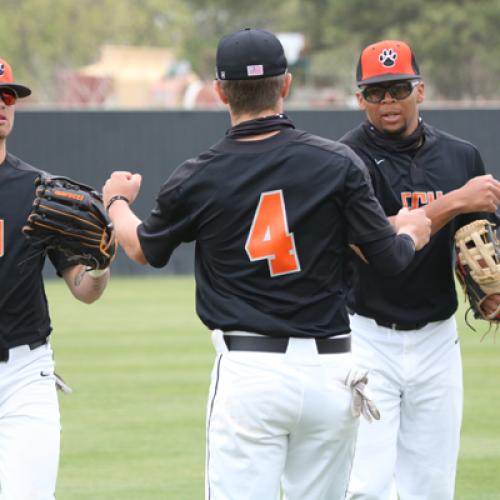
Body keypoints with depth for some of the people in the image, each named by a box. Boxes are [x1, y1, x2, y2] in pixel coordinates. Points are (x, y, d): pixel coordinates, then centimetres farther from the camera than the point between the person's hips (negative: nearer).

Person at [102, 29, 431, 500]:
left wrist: (117, 202, 41)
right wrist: (411, 232, 27)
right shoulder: (337, 164, -3)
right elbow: (390, 258, 1)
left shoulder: (196, 179, -2)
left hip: (247, 372, -2)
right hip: (330, 371, 2)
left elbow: (144, 249, 18)